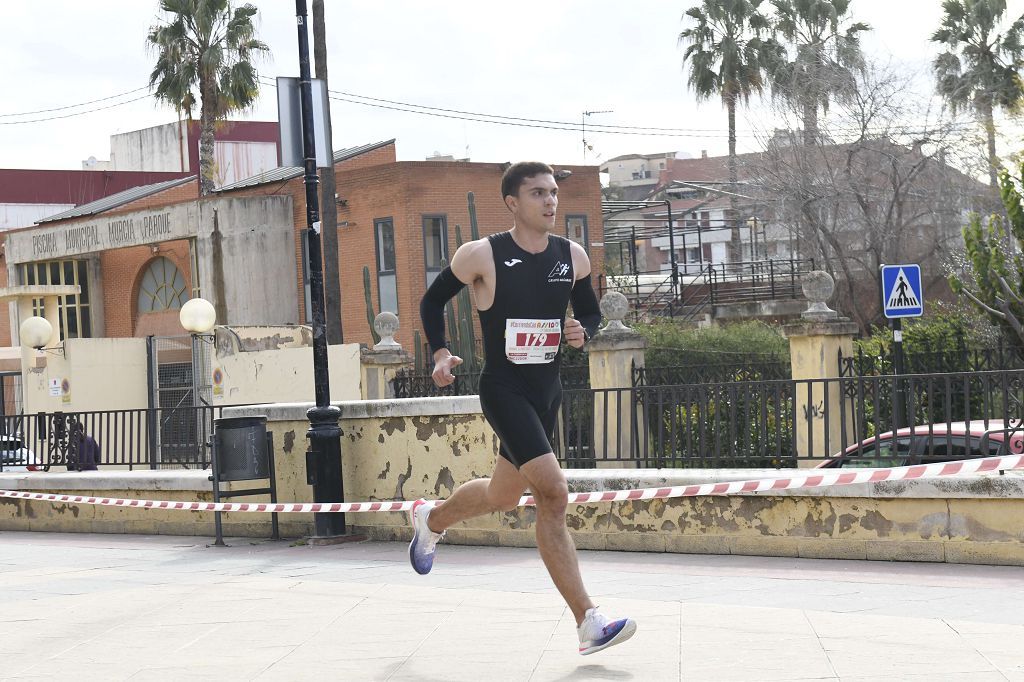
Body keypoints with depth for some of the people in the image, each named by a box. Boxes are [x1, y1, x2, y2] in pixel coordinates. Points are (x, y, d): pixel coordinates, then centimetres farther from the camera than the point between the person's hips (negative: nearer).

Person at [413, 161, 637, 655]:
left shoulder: (572, 257, 2)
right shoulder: (482, 255, -10)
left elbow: (591, 313, 16)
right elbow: (432, 301, 3)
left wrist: (582, 332, -8)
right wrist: (440, 354, -12)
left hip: (547, 391, 7)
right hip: (503, 389, -6)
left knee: (503, 496, 21)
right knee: (553, 493, -21)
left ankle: (431, 519, 54)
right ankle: (589, 623, -20)